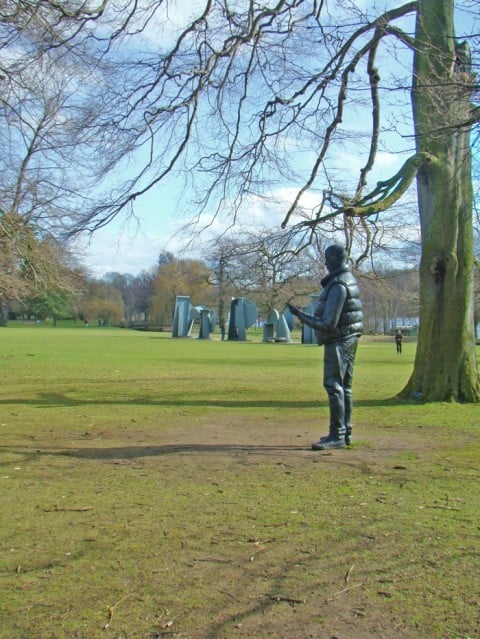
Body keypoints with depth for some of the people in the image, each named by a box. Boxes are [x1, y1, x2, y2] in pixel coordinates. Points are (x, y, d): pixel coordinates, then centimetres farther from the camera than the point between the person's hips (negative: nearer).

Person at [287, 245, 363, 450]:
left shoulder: (337, 286, -19)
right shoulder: (350, 280, 12)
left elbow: (328, 323, -22)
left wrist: (300, 315, -14)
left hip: (339, 340, -10)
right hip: (350, 338, 10)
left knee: (333, 386, -10)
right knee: (344, 387, 13)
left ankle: (337, 435, -9)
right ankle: (345, 432, 19)